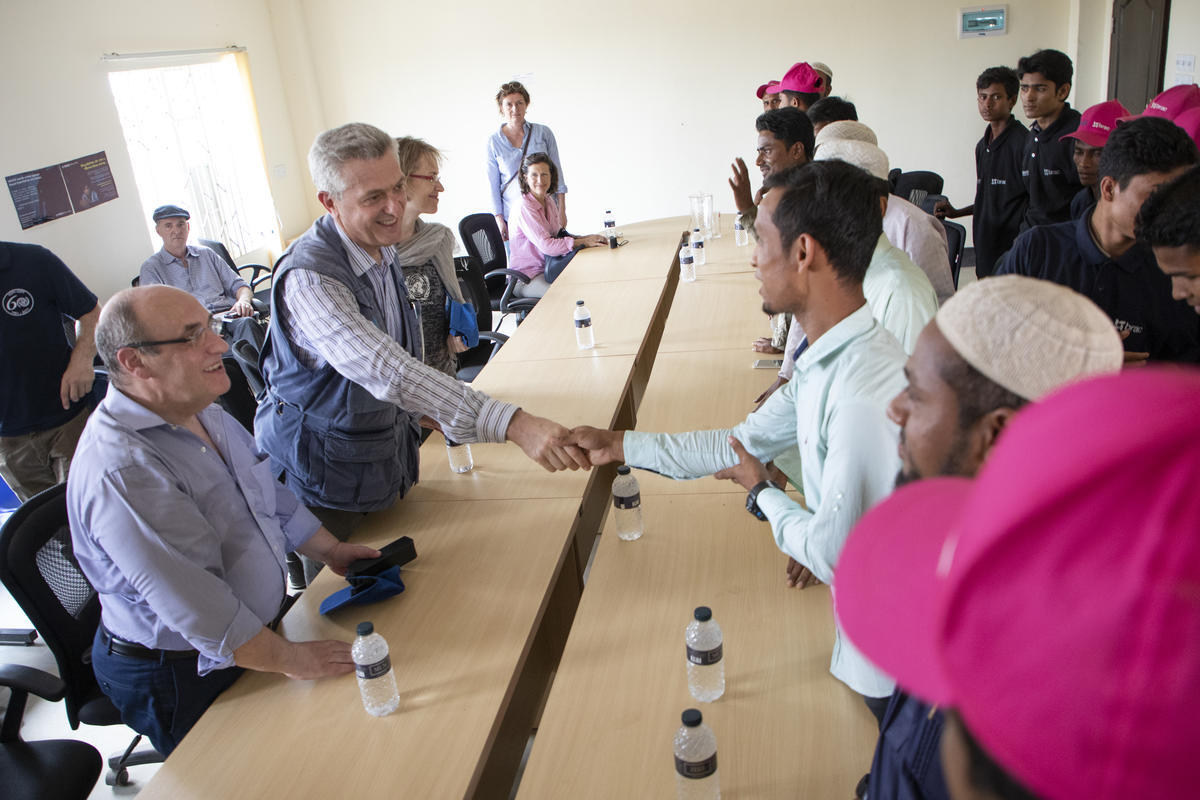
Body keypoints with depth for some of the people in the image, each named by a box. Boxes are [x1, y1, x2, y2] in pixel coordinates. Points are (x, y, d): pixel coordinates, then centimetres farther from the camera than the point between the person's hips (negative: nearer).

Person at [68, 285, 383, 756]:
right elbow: (196, 607, -31)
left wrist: (330, 550, 7)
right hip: (182, 680, -8)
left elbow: (270, 496, 14)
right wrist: (291, 659, -24)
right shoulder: (119, 473, -32)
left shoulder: (201, 413, 0)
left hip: (253, 631, 8)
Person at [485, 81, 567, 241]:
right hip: (513, 215, 0)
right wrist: (499, 219, -2)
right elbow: (493, 185, 4)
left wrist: (562, 210, 1)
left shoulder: (543, 133, 2)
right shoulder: (494, 141, 2)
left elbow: (557, 172, 5)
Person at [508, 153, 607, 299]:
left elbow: (558, 236, 12)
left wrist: (585, 238, -6)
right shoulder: (524, 208, -18)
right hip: (525, 279, -8)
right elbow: (546, 245, -25)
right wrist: (583, 242, -21)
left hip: (545, 268, 8)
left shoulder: (549, 201, 9)